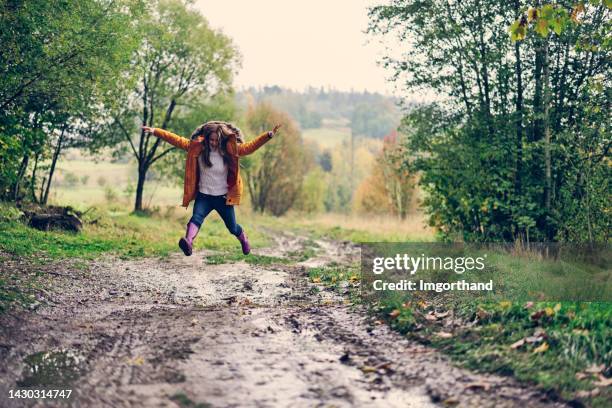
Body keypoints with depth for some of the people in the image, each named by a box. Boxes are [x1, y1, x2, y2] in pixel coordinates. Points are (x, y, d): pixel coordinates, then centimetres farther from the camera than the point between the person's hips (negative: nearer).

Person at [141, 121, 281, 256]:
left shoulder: (230, 149, -8)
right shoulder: (197, 147, -6)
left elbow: (249, 146, -13)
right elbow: (177, 140, -5)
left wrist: (269, 135, -24)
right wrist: (155, 131, -9)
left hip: (223, 197, 0)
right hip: (204, 196, 0)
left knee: (232, 227, 13)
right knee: (196, 217, -28)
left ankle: (243, 238, 46)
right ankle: (188, 243, -50)